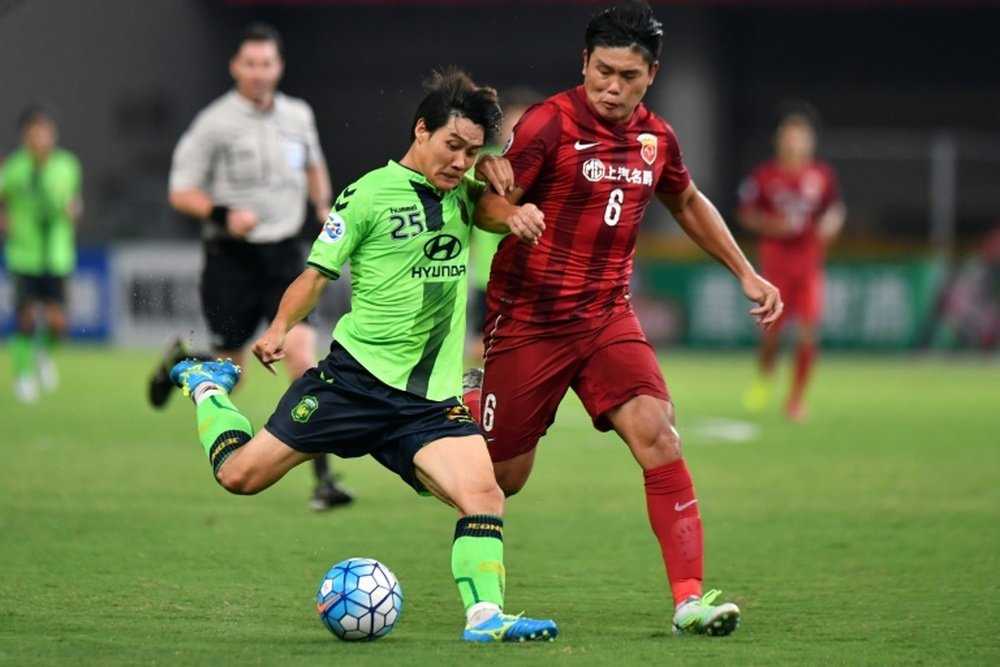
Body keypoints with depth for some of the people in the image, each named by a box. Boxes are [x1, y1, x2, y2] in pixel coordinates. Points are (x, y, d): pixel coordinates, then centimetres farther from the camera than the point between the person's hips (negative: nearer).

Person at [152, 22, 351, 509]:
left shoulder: (298, 116, 6)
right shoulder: (215, 123, -8)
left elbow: (313, 164, 27)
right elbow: (181, 192, -6)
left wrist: (322, 205, 10)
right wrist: (223, 214, -22)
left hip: (284, 254, 3)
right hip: (231, 257, -3)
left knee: (301, 351, -15)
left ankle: (322, 477, -15)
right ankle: (180, 363, 42)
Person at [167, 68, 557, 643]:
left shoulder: (460, 191, 11)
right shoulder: (370, 195, -6)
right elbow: (318, 272, -3)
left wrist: (514, 214, -5)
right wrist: (280, 329, -17)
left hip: (432, 395, 4)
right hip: (358, 375, -4)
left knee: (484, 494, -19)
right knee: (240, 474, -1)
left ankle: (485, 614, -17)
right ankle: (209, 389, 27)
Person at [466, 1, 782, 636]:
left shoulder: (655, 137, 5)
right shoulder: (550, 124, -14)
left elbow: (688, 203, 25)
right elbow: (487, 202, -16)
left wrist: (746, 273, 23)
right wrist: (514, 216, -38)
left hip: (608, 315, 4)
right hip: (529, 319, -4)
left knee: (658, 434, -18)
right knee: (502, 477, 4)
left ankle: (690, 599, -18)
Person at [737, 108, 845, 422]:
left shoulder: (823, 175, 3)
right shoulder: (764, 175, -3)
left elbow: (836, 208, 15)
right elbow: (745, 214, 3)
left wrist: (831, 224, -6)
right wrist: (771, 225, -14)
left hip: (809, 263, 1)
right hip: (775, 263, -1)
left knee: (809, 332, -6)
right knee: (771, 330, -2)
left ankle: (796, 398, 6)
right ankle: (763, 379, 29)